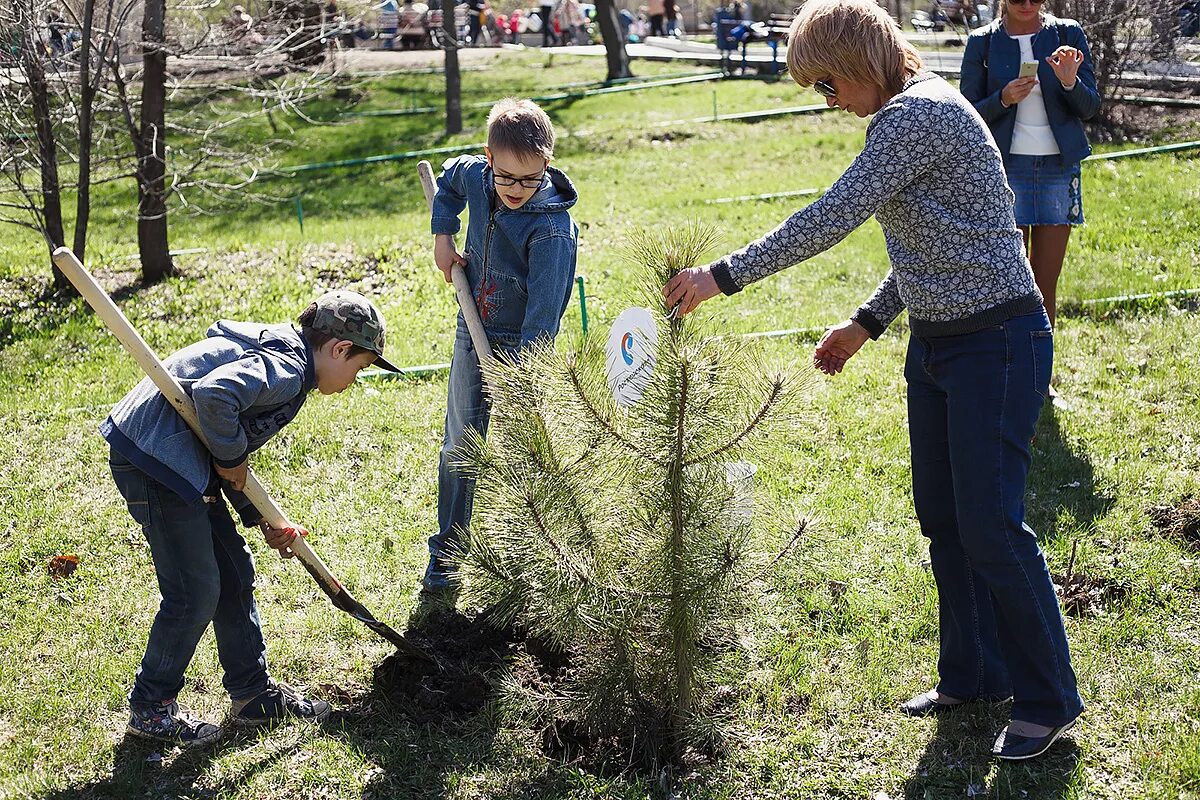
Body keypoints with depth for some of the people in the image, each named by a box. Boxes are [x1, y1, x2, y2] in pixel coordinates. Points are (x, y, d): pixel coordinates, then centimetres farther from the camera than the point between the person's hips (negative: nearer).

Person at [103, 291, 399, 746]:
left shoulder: (280, 358, 17)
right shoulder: (286, 368, -16)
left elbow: (235, 452, 22)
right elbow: (214, 395, -34)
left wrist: (262, 520, 17)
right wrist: (231, 457, -17)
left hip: (181, 460, 11)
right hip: (151, 457, -11)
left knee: (235, 574, 15)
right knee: (196, 591, -4)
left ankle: (252, 694, 27)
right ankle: (149, 707, 13)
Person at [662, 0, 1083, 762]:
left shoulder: (918, 114, -20)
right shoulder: (908, 116, 12)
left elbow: (832, 218, -23)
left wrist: (725, 276, -19)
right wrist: (867, 322, 16)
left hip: (997, 345, -10)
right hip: (938, 341, 10)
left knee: (990, 526, -4)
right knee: (942, 519, 14)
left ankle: (1048, 700, 10)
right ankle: (973, 674, 28)